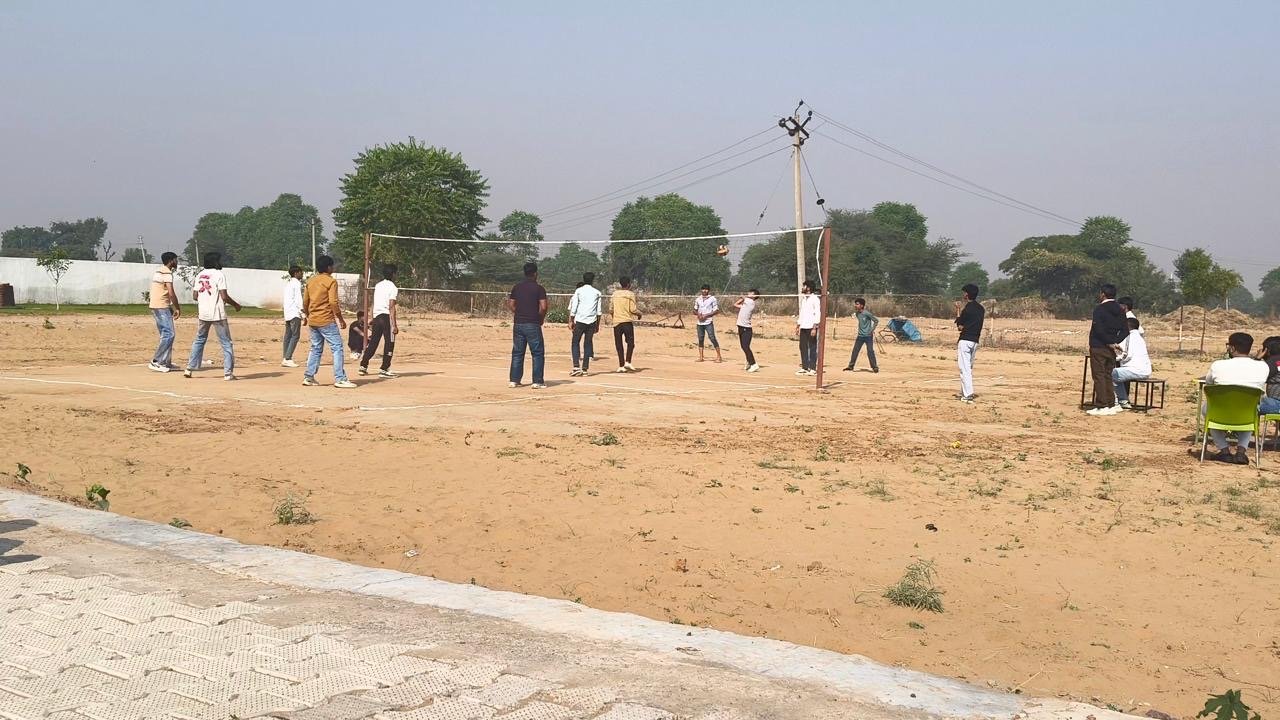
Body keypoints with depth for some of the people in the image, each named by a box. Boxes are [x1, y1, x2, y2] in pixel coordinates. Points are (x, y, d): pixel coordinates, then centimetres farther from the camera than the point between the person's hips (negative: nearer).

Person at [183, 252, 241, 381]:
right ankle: (228, 372, -3)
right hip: (217, 314, -6)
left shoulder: (199, 275, 8)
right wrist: (236, 304, -1)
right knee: (226, 343, 1)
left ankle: (189, 369, 19)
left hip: (203, 313, 6)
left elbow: (195, 295, 9)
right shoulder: (219, 275, -10)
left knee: (199, 340, 20)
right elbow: (224, 297, -17)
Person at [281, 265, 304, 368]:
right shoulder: (297, 283, -8)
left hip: (287, 313, 9)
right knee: (295, 336, -10)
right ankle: (287, 359, -17)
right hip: (295, 313, -9)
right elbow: (298, 298, -16)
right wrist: (302, 311, -18)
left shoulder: (287, 283, 19)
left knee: (288, 336, 9)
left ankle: (285, 359, 9)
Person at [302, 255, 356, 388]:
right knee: (337, 348, -3)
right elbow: (333, 302, -16)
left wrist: (308, 316, 29)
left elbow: (305, 302, 15)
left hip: (313, 321, 7)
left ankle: (308, 377, 16)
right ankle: (340, 379, -7)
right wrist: (341, 319, -8)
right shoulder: (331, 281, -10)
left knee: (316, 349, 17)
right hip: (326, 321, -7)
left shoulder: (310, 281, 11)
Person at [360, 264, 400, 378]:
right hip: (387, 316, -7)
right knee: (389, 343, 1)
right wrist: (394, 325, -17)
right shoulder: (393, 288, -9)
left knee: (373, 342, 13)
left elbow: (374, 304, 16)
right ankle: (384, 369, 0)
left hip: (376, 316, 7)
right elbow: (391, 307, -15)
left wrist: (373, 321, 22)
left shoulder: (378, 285, 13)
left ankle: (363, 366, 14)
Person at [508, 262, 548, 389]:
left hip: (518, 324, 5)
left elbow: (511, 305, 6)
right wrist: (541, 319, 2)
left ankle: (514, 380, 10)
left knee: (517, 353, 11)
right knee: (538, 353, 3)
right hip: (533, 325, -4)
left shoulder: (517, 287, 7)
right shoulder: (539, 288, -6)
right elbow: (543, 307, -13)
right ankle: (537, 382, 0)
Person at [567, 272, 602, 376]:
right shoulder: (597, 293, 8)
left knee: (575, 342, 3)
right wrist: (597, 325, 13)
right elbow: (599, 311, 7)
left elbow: (573, 309, -3)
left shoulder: (578, 291, 2)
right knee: (588, 343, 8)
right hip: (592, 321, 2)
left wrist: (571, 322, 2)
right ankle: (585, 368, 4)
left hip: (580, 321, -2)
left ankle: (576, 367, -12)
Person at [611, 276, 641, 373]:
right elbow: (632, 309, -9)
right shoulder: (630, 294, -5)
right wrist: (639, 313, 9)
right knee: (630, 342, 3)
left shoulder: (615, 294, 7)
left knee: (618, 344, 5)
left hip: (616, 321, 4)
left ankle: (621, 365, 2)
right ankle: (627, 362, -13)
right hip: (627, 321, -4)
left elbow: (611, 309, 9)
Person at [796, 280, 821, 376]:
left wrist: (814, 328, -19)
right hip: (803, 327, 8)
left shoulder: (815, 299, -8)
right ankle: (804, 367, 13)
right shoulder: (803, 299, 17)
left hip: (811, 327, -8)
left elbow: (817, 314, -13)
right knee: (803, 347, 7)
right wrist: (798, 326, 18)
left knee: (812, 348, -3)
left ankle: (813, 369, -1)